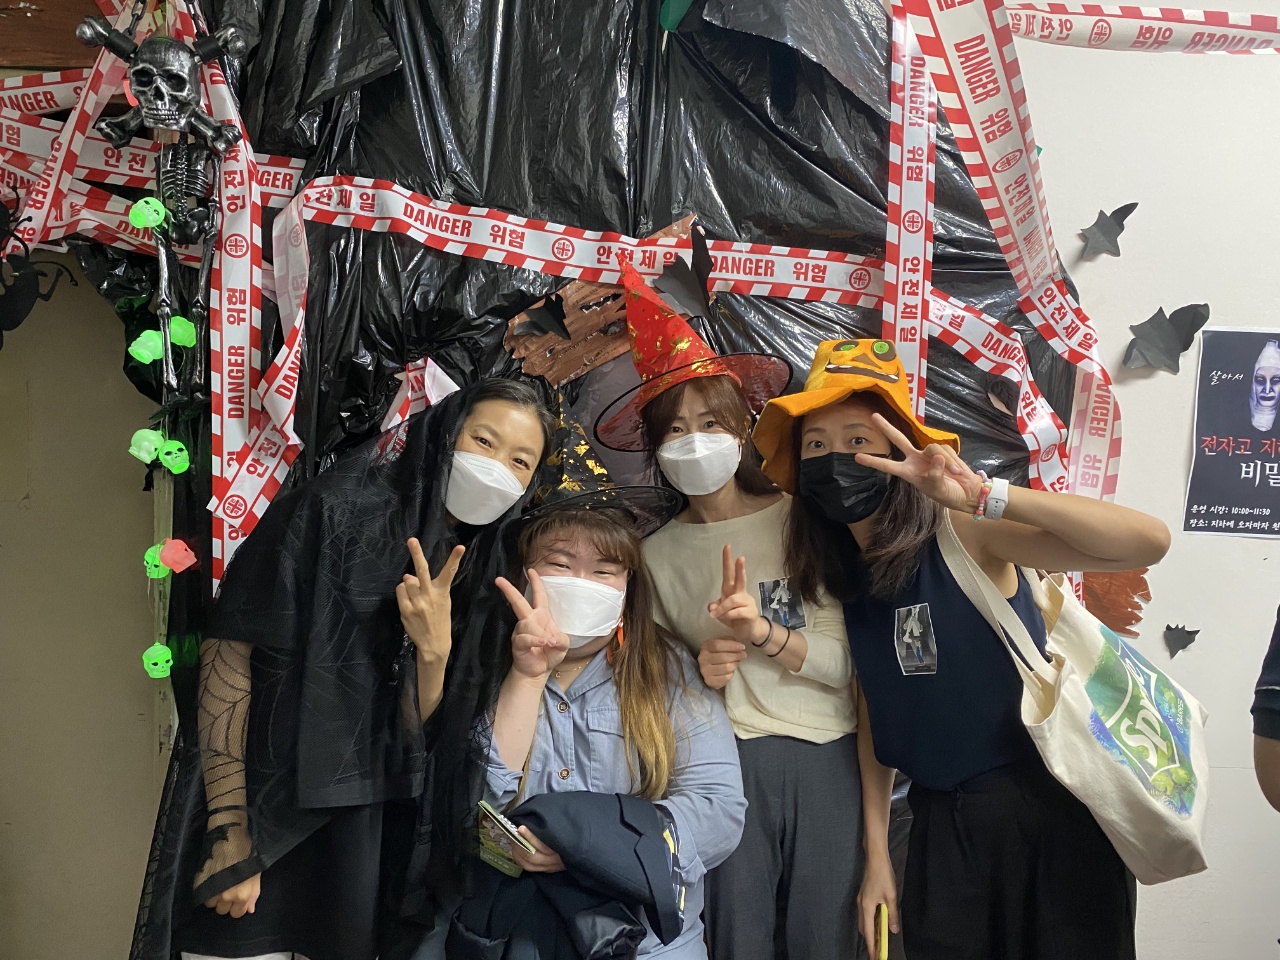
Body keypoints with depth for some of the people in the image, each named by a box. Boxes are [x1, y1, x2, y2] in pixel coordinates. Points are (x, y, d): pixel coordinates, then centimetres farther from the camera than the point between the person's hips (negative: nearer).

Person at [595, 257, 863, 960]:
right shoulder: (658, 554, 8)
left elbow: (852, 656, -4)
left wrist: (768, 636, -19)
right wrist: (698, 672, -7)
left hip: (827, 757, -1)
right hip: (725, 761, 1)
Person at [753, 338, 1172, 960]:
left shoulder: (963, 537, -18)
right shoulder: (838, 572, 0)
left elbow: (1147, 541, -28)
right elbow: (873, 710, 7)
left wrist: (983, 497, -38)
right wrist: (876, 858, 6)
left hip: (1049, 808, -4)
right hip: (940, 820, 5)